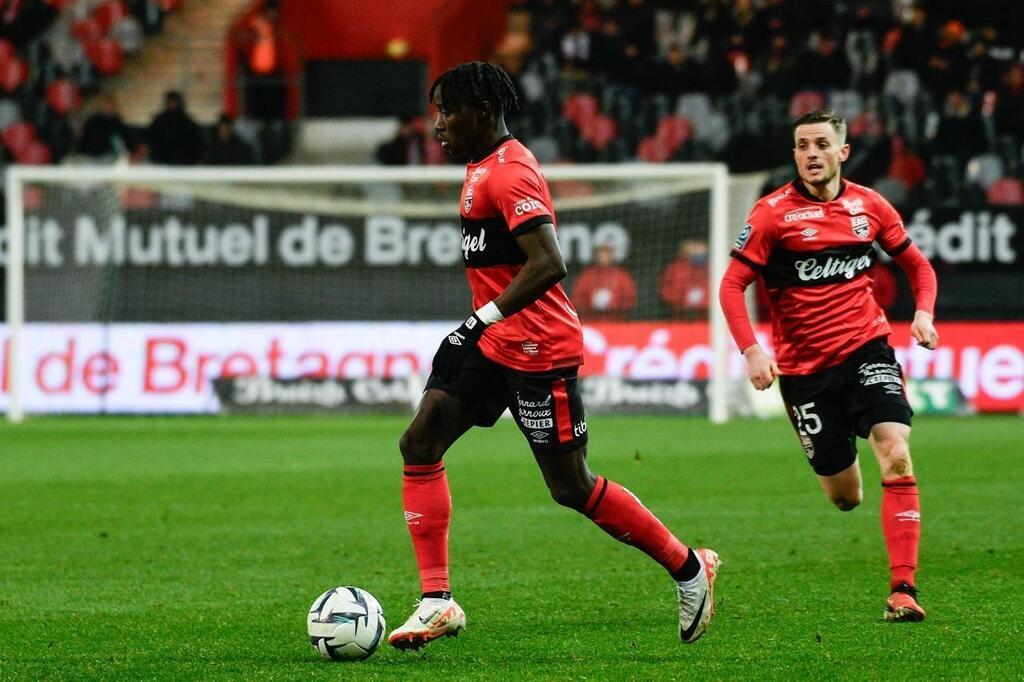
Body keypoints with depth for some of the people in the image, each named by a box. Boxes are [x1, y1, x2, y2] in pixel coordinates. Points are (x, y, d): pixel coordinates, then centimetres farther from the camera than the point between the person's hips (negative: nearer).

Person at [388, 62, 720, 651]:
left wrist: (484, 319, -31)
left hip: (536, 351, -10)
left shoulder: (507, 173, -19)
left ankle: (690, 570, 15)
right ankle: (438, 601, -3)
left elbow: (548, 264, -29)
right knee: (420, 443, -2)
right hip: (492, 342, 10)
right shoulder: (486, 166, 13)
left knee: (572, 487, -2)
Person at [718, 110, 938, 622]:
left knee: (896, 455, -21)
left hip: (866, 346, 1)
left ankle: (903, 589, -20)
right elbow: (731, 285, -7)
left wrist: (923, 312, -5)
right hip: (803, 365, -1)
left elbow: (917, 264, 15)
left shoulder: (869, 206, 2)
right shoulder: (773, 213, -7)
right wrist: (751, 350, -21)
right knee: (844, 495, 4)